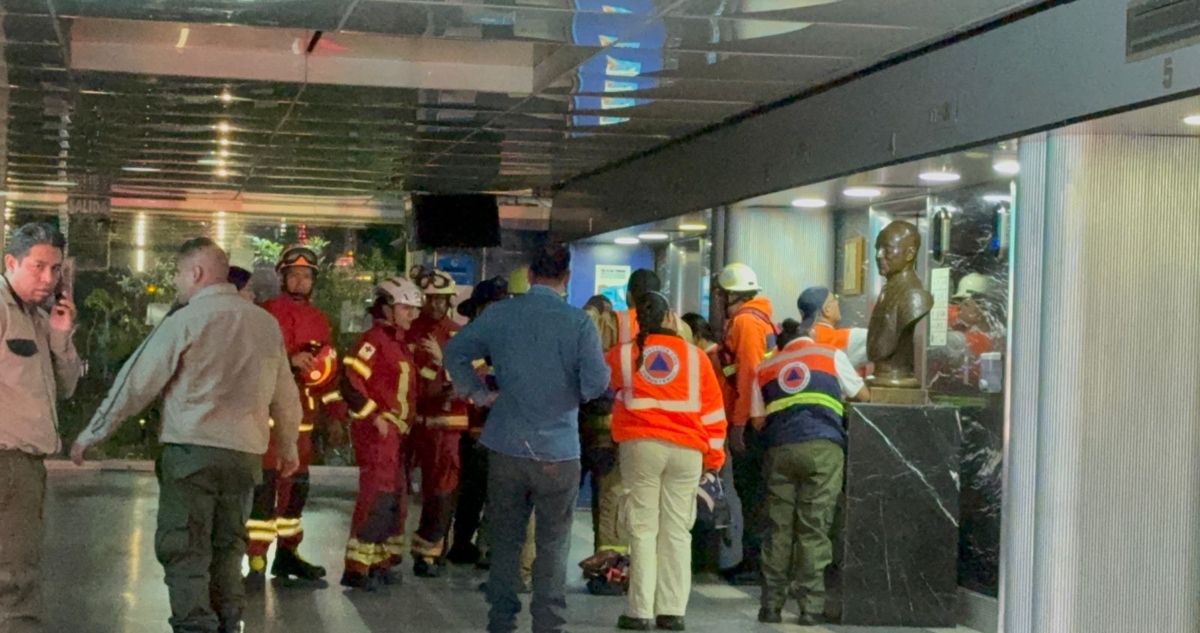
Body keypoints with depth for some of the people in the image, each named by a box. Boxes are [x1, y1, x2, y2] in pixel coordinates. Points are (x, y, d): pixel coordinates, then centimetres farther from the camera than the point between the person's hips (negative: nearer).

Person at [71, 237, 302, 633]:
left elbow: (136, 383, -5)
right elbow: (286, 396, 15)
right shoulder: (266, 323, 8)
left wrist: (91, 434, 5)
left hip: (191, 451, -5)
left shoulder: (186, 321, -7)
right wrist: (288, 447, 30)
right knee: (227, 550, 15)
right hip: (245, 454, 5)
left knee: (185, 552, 0)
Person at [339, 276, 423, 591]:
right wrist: (374, 417, -20)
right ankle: (357, 568, -8)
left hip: (395, 431, 10)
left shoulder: (402, 342, 17)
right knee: (378, 496, -12)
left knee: (397, 497, 14)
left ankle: (381, 561, 23)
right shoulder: (374, 339, -12)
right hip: (376, 430, -10)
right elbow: (351, 381, -21)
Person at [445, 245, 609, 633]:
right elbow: (596, 384, -13)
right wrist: (573, 391, 7)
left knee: (505, 539, 13)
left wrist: (479, 393, 6)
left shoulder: (500, 314, 0)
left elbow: (455, 352, -1)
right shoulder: (578, 322, -9)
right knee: (552, 543, 8)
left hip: (506, 445, 2)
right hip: (558, 450, -2)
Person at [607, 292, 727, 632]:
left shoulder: (623, 354, 7)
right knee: (676, 530, 5)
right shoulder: (694, 355, 7)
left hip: (641, 445, -1)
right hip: (686, 449, 1)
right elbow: (712, 410, 7)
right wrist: (713, 454, 13)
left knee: (643, 528, 1)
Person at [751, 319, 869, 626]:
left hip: (780, 449, 2)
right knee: (814, 528, -1)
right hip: (823, 448, -2)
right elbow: (863, 396, 23)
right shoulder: (832, 355, 15)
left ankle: (772, 604, 7)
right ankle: (811, 606, -2)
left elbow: (758, 421, 15)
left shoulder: (765, 368, 21)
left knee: (779, 527, 7)